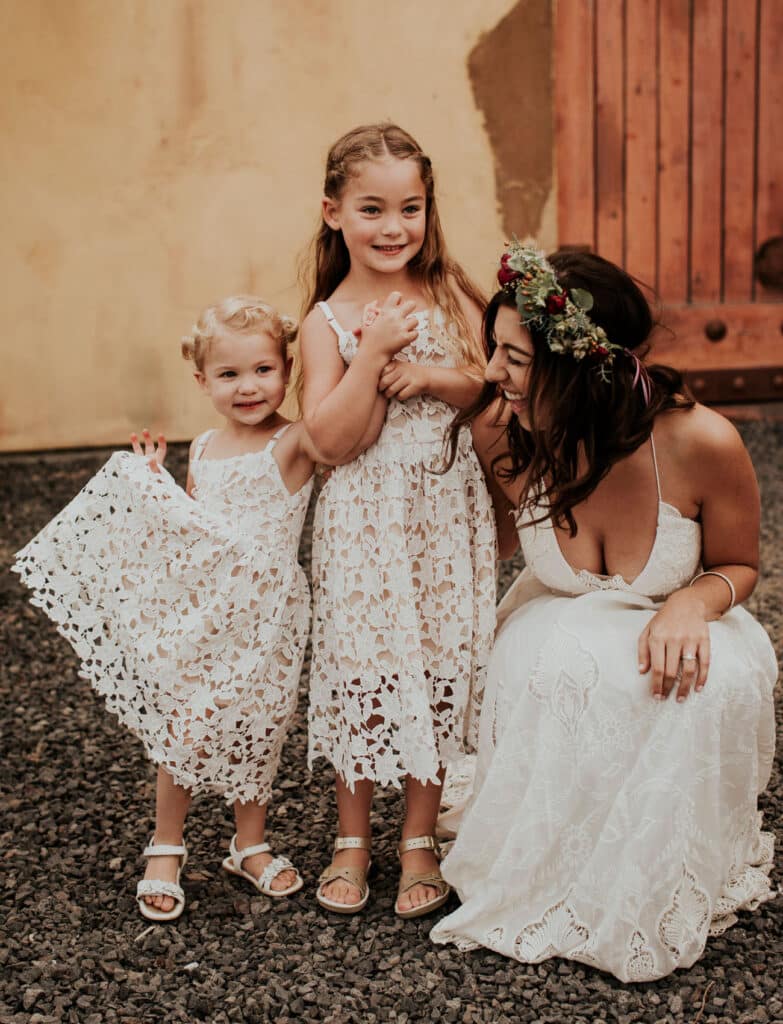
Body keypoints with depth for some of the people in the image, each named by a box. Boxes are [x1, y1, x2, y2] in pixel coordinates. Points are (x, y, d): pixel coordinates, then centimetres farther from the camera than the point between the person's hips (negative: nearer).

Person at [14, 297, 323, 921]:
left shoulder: (295, 443, -11)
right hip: (198, 617, 3)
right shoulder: (203, 452, 6)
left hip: (263, 623, -3)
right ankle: (166, 849, 27)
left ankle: (251, 847, 33)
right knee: (183, 733, 7)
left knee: (254, 735, 11)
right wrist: (153, 480, 5)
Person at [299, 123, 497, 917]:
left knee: (437, 670, 7)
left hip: (445, 515, 2)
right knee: (359, 668, 5)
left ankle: (420, 841, 25)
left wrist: (433, 376, -14)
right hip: (363, 523, -2)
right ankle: (352, 840, 25)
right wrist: (373, 357, -21)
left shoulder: (450, 296, 1)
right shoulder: (327, 323, -5)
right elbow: (329, 440, -13)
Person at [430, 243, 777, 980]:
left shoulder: (700, 443, -24)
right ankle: (552, 876, -11)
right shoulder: (501, 435, -19)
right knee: (549, 668, -35)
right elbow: (498, 544, 1)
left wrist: (691, 602, -29)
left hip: (675, 624, 0)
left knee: (717, 682, -34)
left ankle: (658, 894, -11)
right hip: (563, 626, 1)